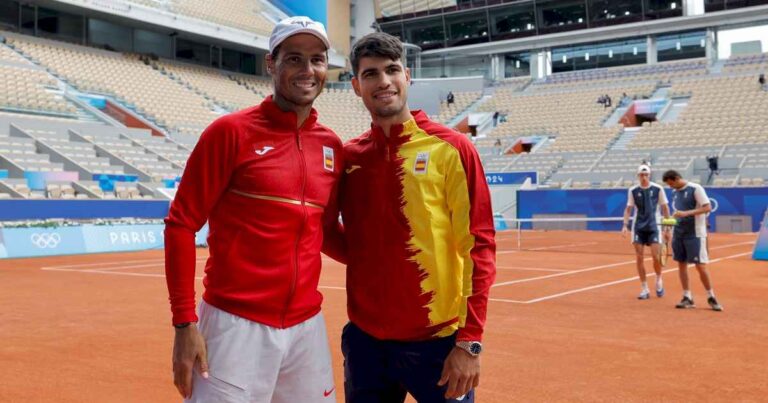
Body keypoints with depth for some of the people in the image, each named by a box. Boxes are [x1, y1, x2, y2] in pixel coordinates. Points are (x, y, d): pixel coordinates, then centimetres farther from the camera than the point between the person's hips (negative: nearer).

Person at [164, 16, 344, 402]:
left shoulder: (332, 145, 7)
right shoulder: (231, 131, -7)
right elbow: (181, 225, -7)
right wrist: (185, 323, -11)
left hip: (308, 326, 5)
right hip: (237, 325, -5)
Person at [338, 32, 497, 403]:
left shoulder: (451, 148, -6)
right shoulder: (347, 156, 4)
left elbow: (479, 245, -8)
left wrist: (470, 341, -12)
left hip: (437, 341, -3)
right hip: (364, 340, 3)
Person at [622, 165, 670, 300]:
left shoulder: (657, 189, -2)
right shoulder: (633, 191, 2)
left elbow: (665, 208, 3)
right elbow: (628, 209, 6)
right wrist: (625, 225, -5)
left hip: (654, 226, -1)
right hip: (638, 227, 1)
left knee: (656, 256, -10)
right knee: (639, 258, -1)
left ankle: (659, 280, 20)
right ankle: (644, 289, 9)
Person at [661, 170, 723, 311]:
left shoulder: (695, 188, -9)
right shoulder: (675, 193, 12)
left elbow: (707, 208, -15)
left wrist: (686, 213, -24)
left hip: (695, 233, -7)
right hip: (679, 233, 7)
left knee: (700, 266, -6)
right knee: (681, 264, 6)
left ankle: (711, 297, 8)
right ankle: (687, 298, 13)